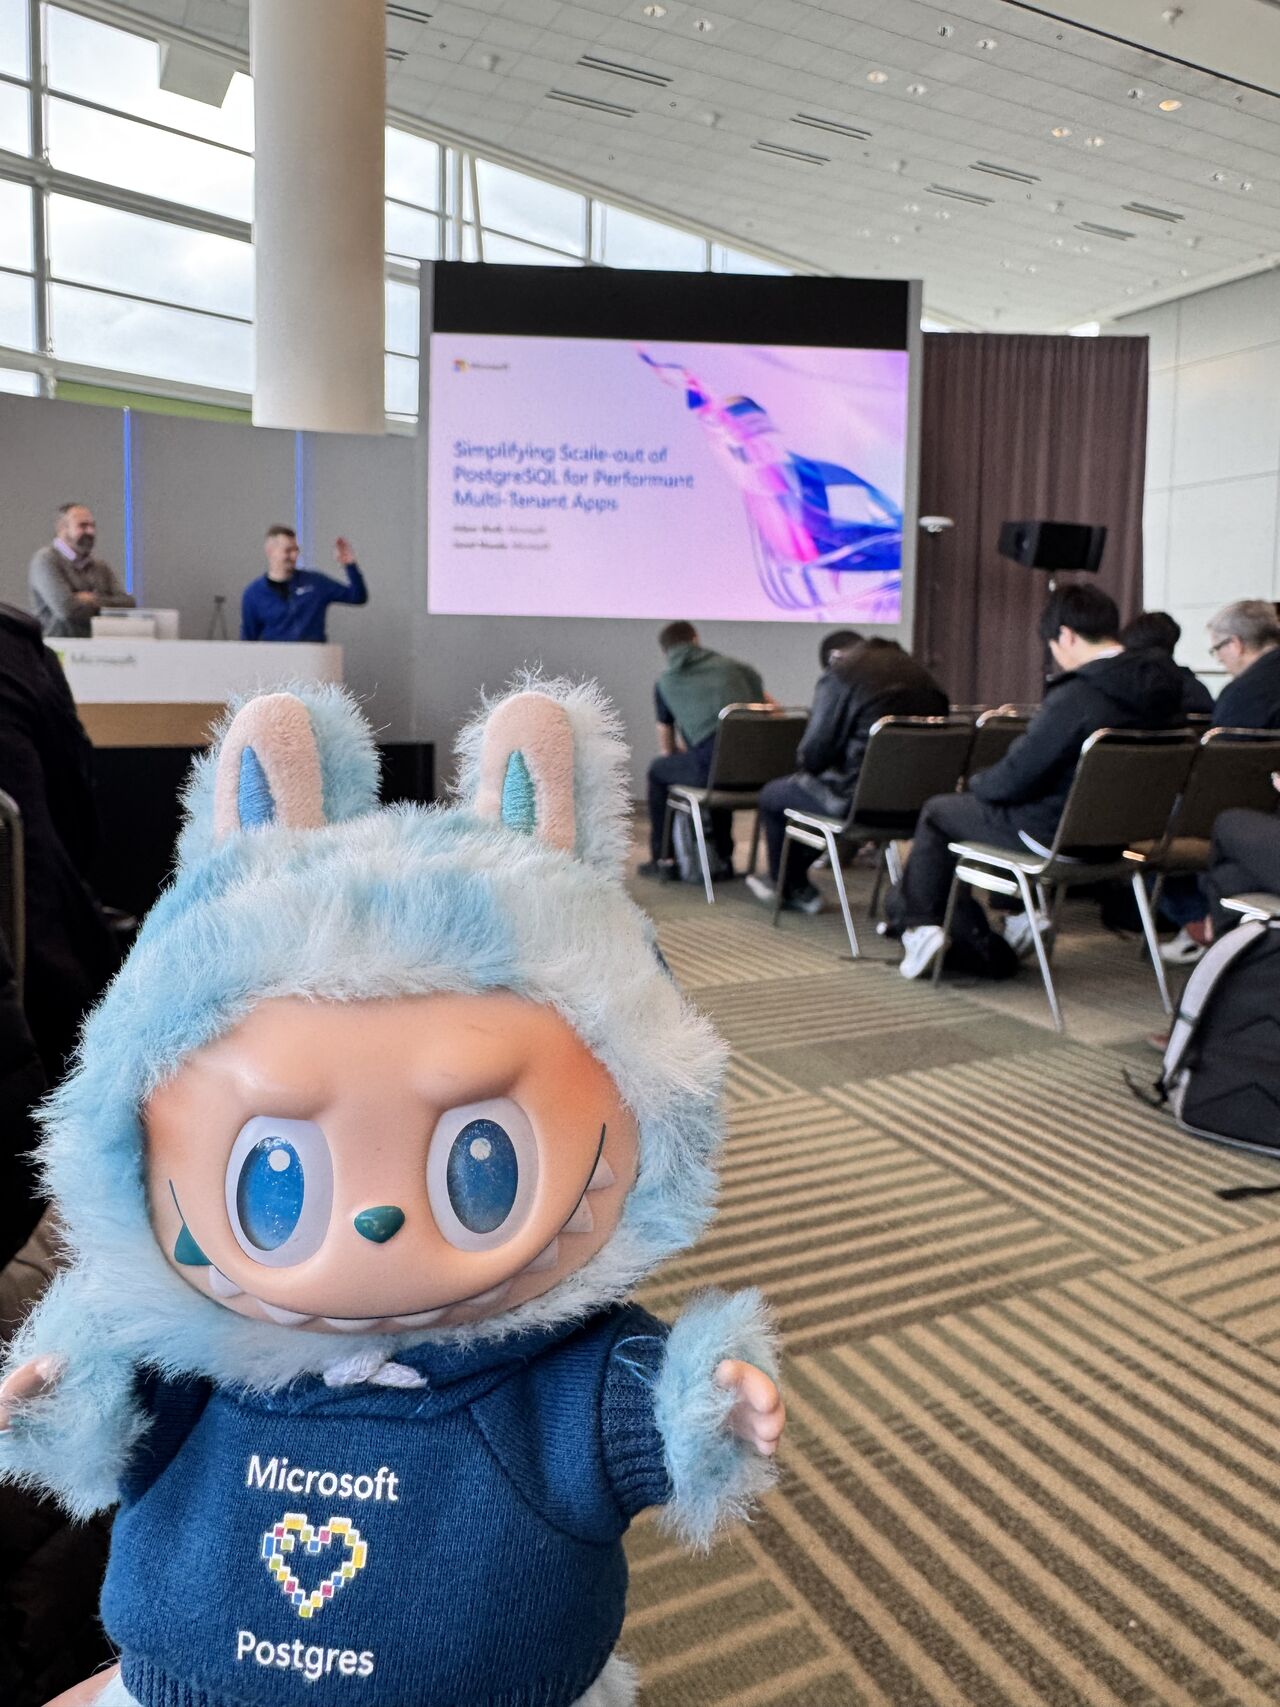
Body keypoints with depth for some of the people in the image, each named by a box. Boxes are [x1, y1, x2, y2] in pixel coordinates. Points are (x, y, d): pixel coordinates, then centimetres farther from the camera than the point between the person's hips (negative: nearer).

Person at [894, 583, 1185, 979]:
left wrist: (977, 782, 2)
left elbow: (1013, 779, -21)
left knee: (937, 811, 12)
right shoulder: (1158, 686, 0)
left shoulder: (1077, 697, -26)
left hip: (1058, 836, -8)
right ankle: (1019, 918, 23)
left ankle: (919, 924, 17)